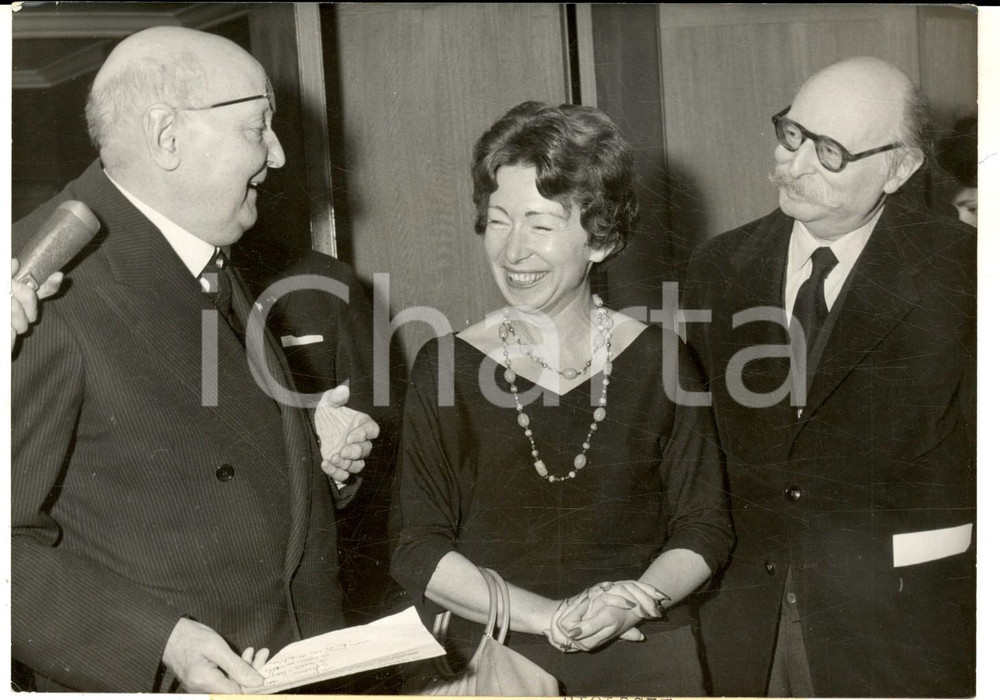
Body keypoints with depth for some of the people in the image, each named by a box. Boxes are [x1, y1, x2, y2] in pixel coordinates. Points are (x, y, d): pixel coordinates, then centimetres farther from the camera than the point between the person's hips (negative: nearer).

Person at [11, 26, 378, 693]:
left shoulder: (209, 259, 7)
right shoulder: (53, 285, -21)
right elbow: (12, 545, -21)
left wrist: (311, 446, 3)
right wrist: (159, 639, -27)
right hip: (146, 679, -8)